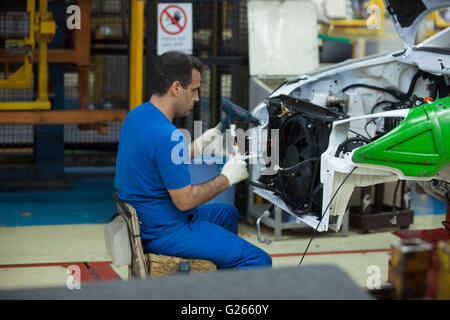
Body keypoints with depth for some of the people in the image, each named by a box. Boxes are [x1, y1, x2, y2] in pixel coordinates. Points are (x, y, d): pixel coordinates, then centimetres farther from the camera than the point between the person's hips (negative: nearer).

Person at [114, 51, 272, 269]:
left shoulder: (136, 115, 5)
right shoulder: (167, 136, -26)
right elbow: (185, 200, -23)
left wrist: (201, 144, 11)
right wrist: (227, 178, -10)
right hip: (163, 232, -11)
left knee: (227, 213, 32)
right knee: (258, 260, -13)